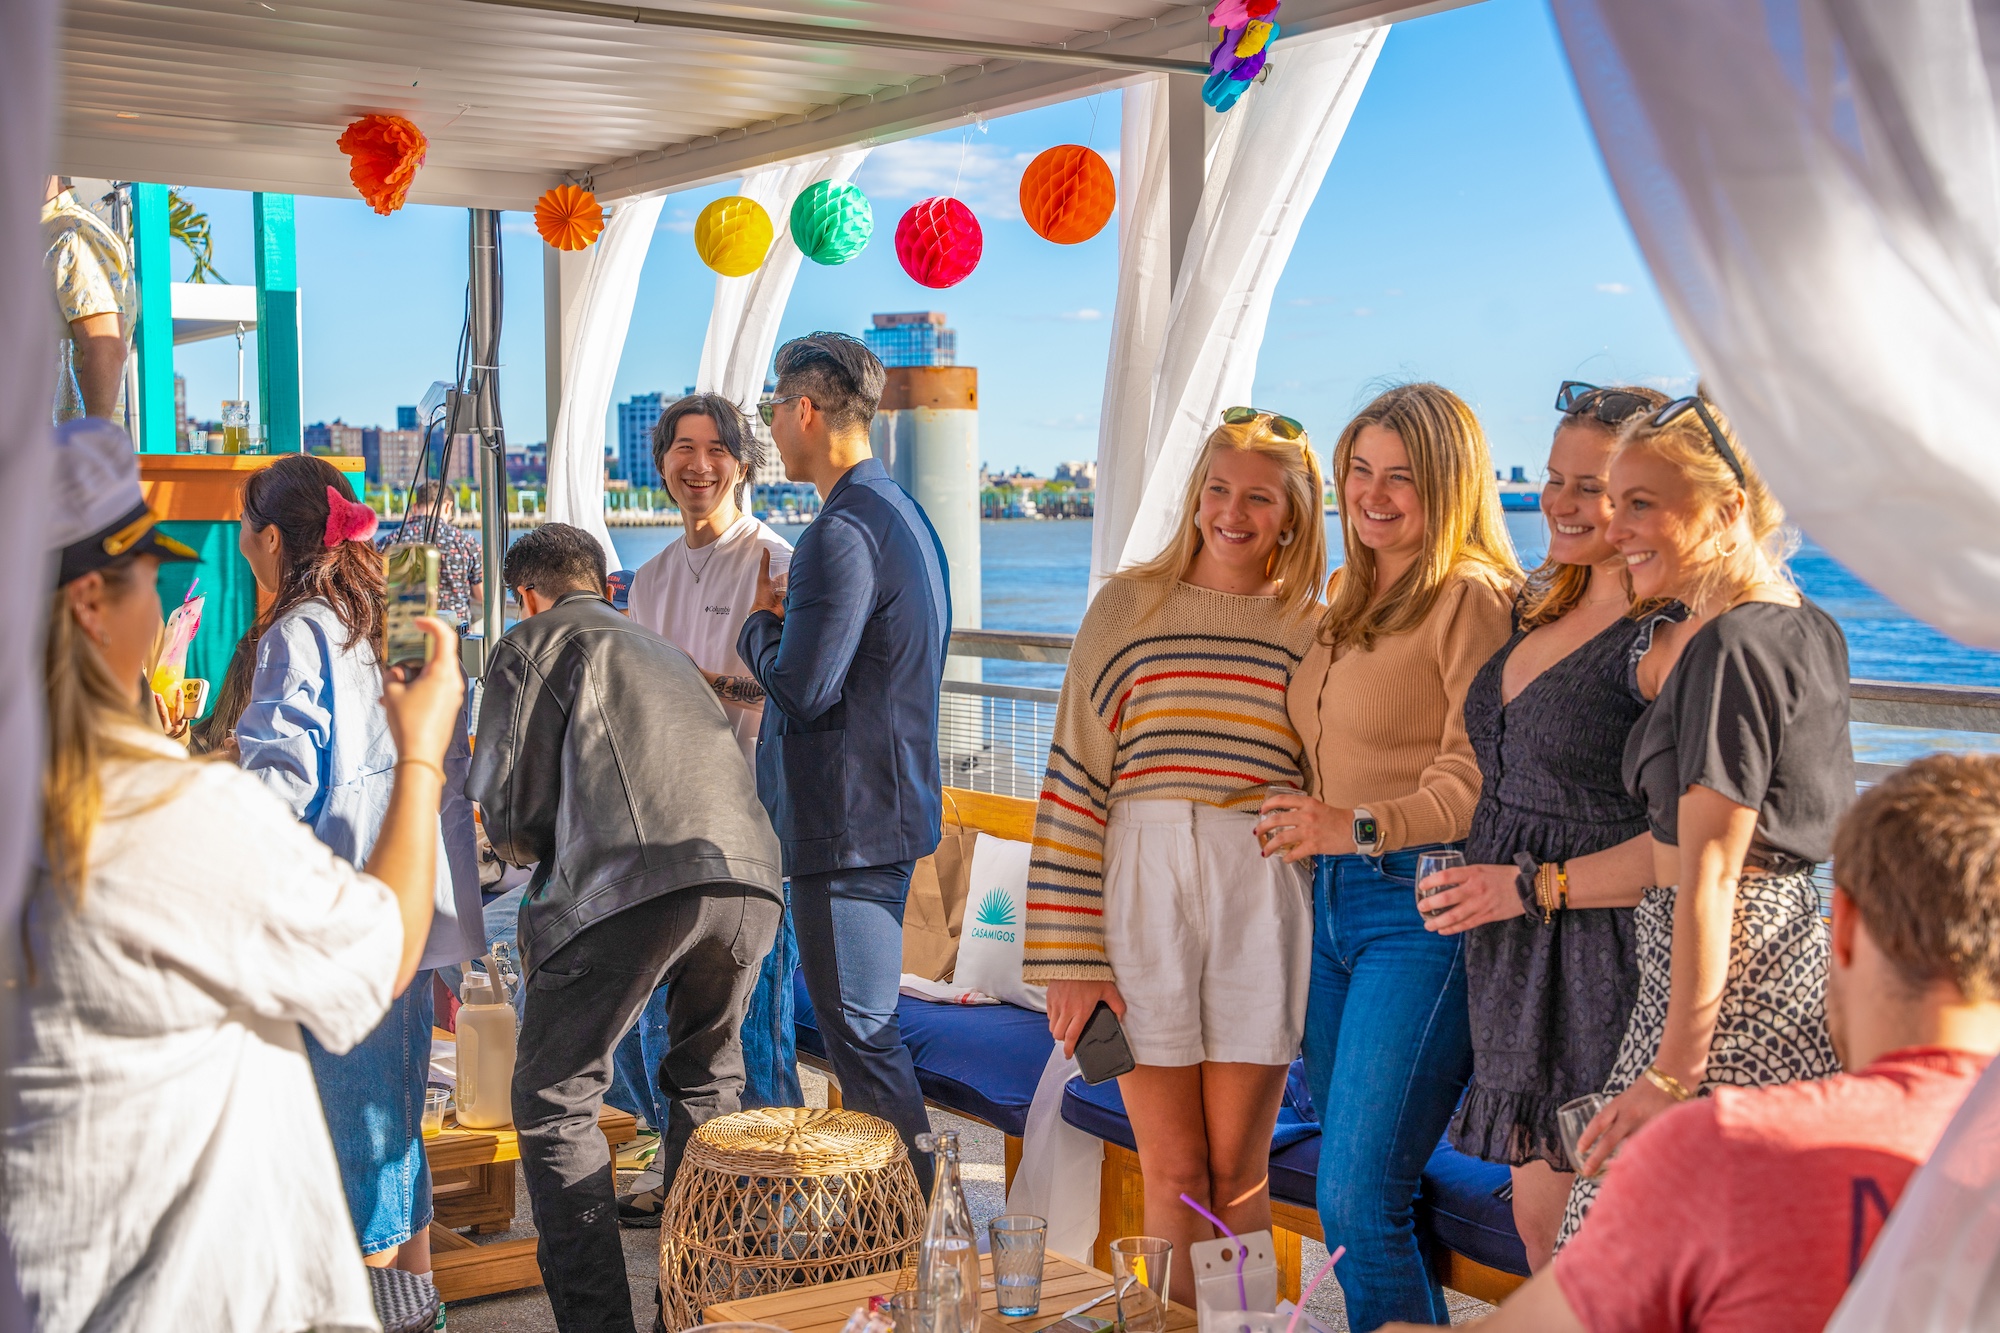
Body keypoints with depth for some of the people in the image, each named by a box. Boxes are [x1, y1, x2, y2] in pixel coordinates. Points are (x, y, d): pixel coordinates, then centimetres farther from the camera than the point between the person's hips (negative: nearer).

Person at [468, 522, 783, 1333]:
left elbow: (509, 817, 7)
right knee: (706, 1086, 25)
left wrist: (528, 850, 30)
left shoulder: (531, 645, 16)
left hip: (631, 885, -6)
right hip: (750, 877, 6)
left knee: (553, 1104, 8)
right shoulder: (663, 651, 35)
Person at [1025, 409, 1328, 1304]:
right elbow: (1076, 781, 0)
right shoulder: (1128, 608, 4)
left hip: (1263, 905, 1)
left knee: (1236, 1172, 4)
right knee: (1174, 1172, 3)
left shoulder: (1315, 630, 8)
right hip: (1142, 897, -1)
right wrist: (1072, 959, -5)